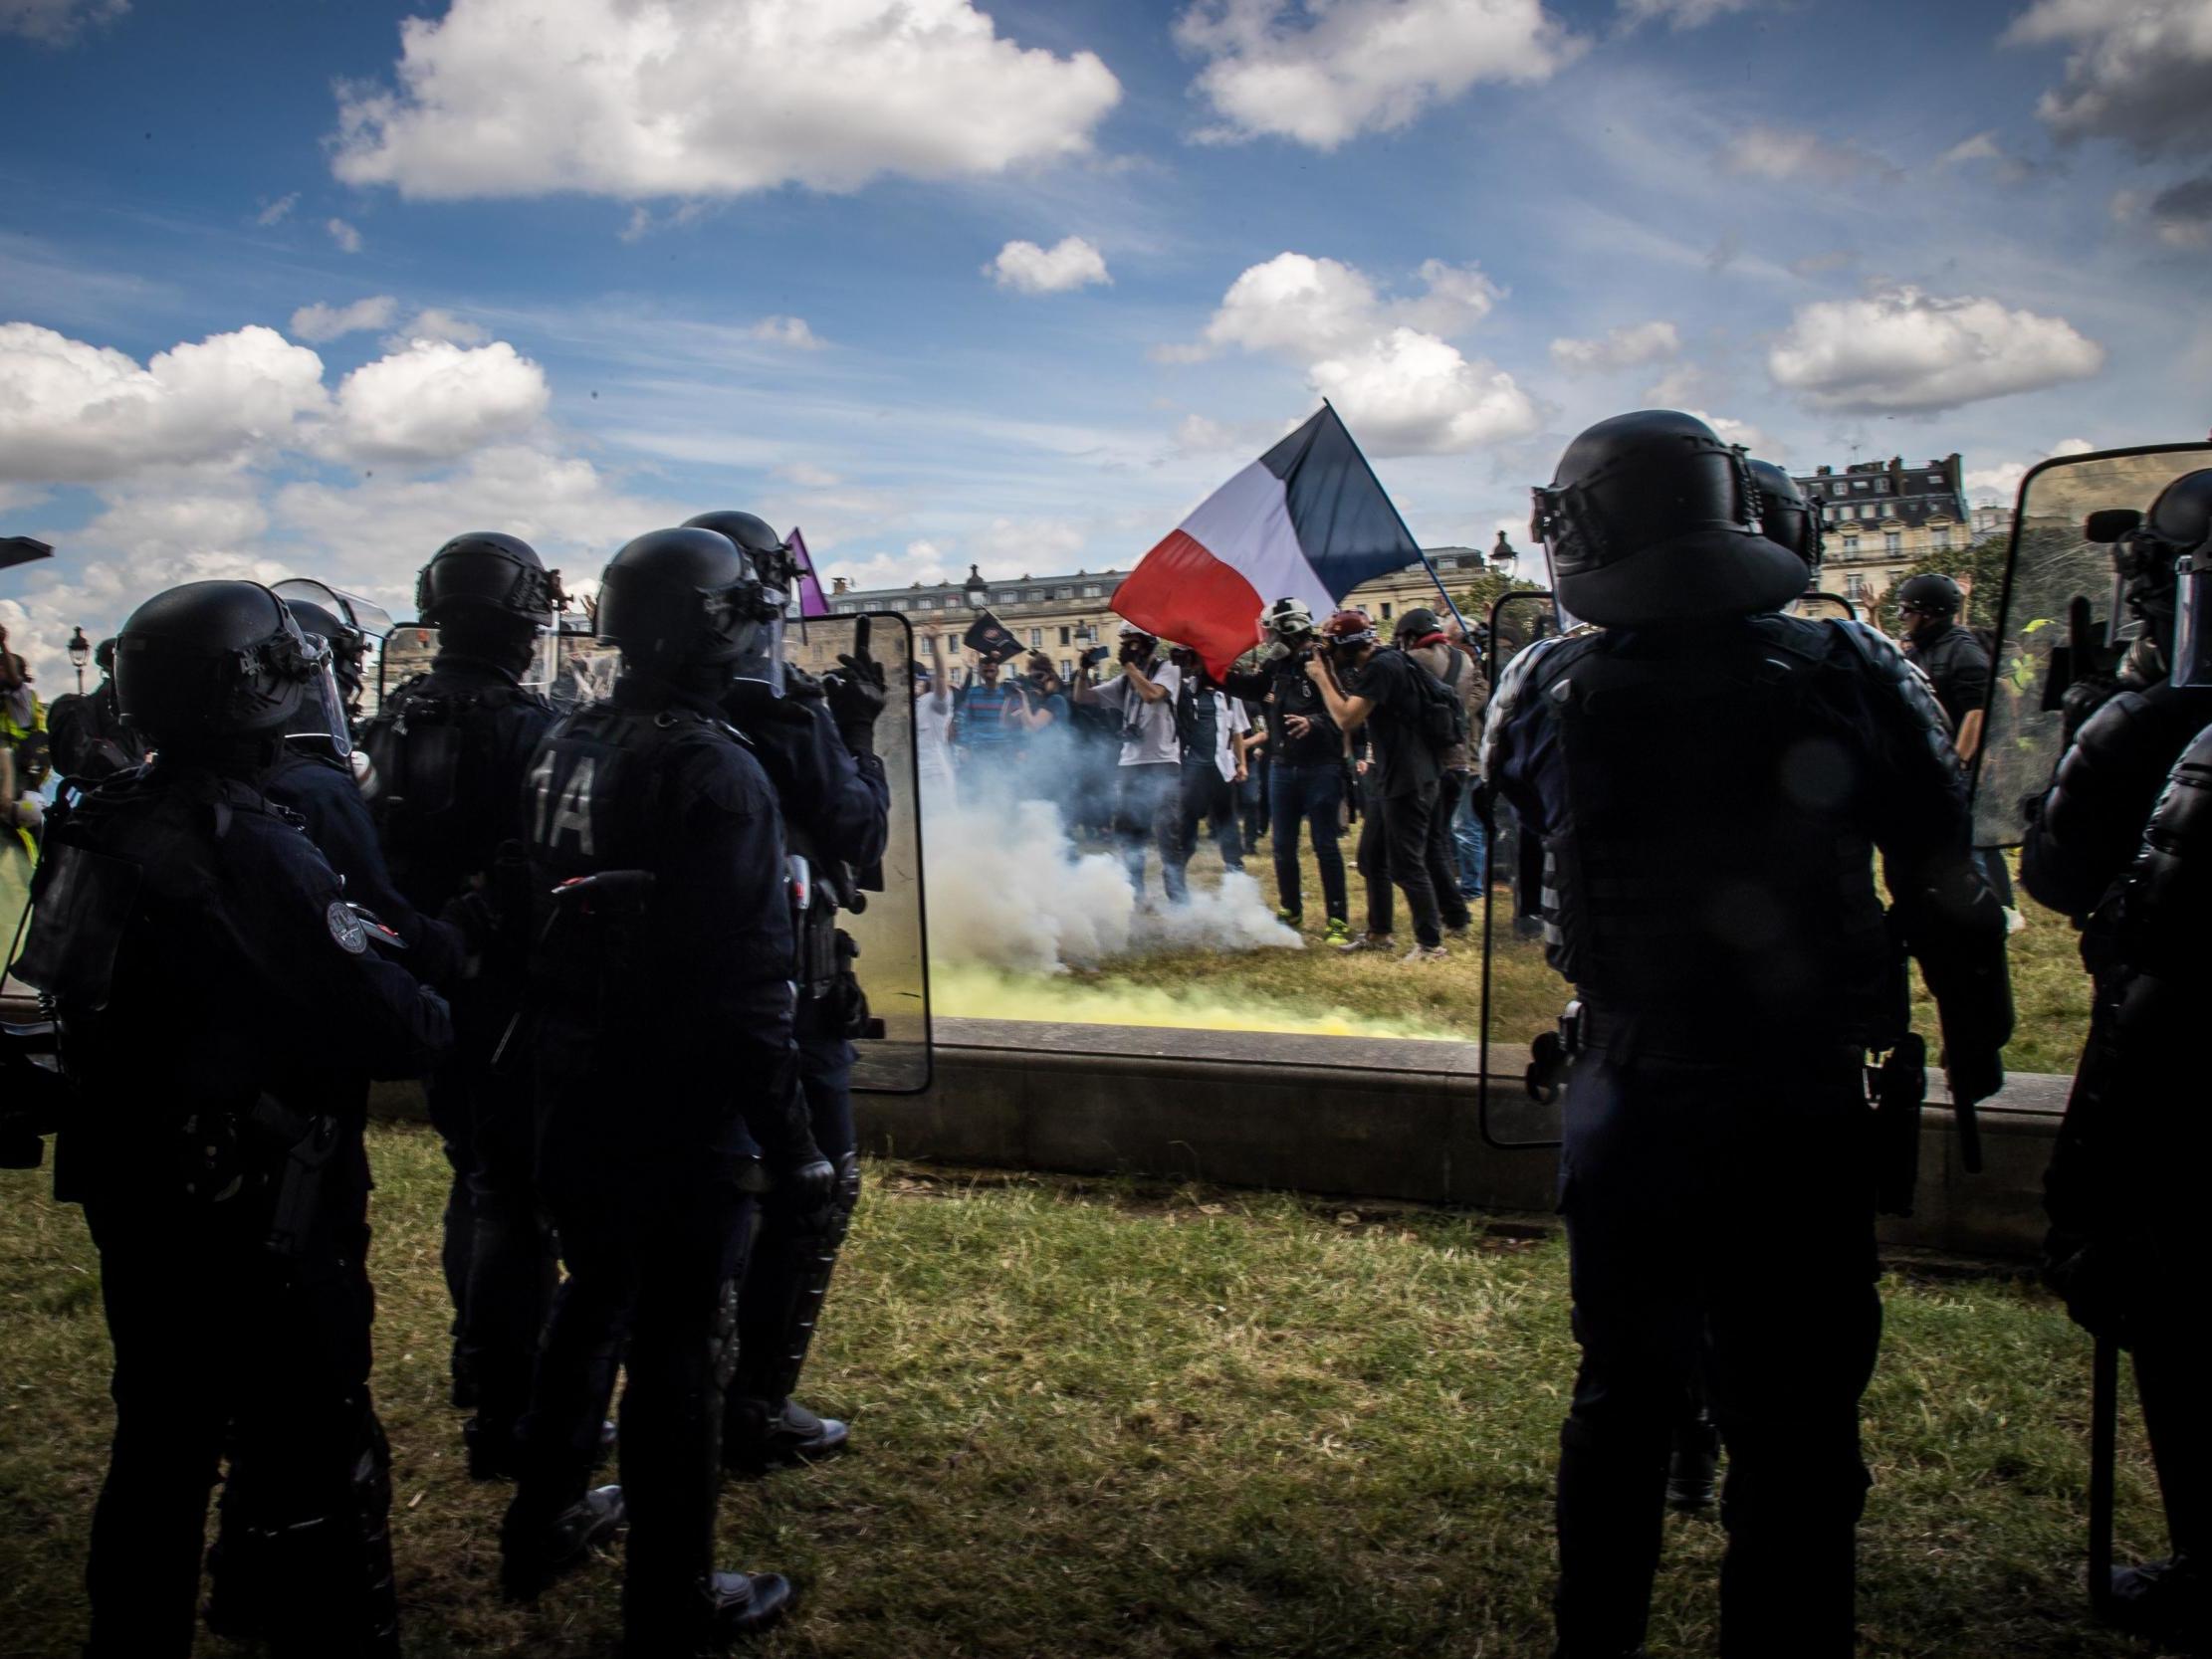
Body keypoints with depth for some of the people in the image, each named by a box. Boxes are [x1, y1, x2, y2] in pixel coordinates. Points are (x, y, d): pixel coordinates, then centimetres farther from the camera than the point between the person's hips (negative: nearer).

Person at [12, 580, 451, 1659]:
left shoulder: (105, 827, 3)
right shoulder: (245, 846, -24)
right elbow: (378, 1027, -27)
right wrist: (436, 1013, -5)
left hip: (134, 1190, 9)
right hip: (255, 1213, -9)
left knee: (160, 1445, 24)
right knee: (312, 1466, 4)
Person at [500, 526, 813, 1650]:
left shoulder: (562, 749, 4)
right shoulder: (713, 769, -21)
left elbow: (534, 923, 13)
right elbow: (742, 984, -24)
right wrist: (790, 1141, -17)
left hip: (574, 1096, 8)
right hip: (683, 1114, -8)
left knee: (595, 1298, 25)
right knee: (678, 1346, 5)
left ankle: (543, 1526, 42)